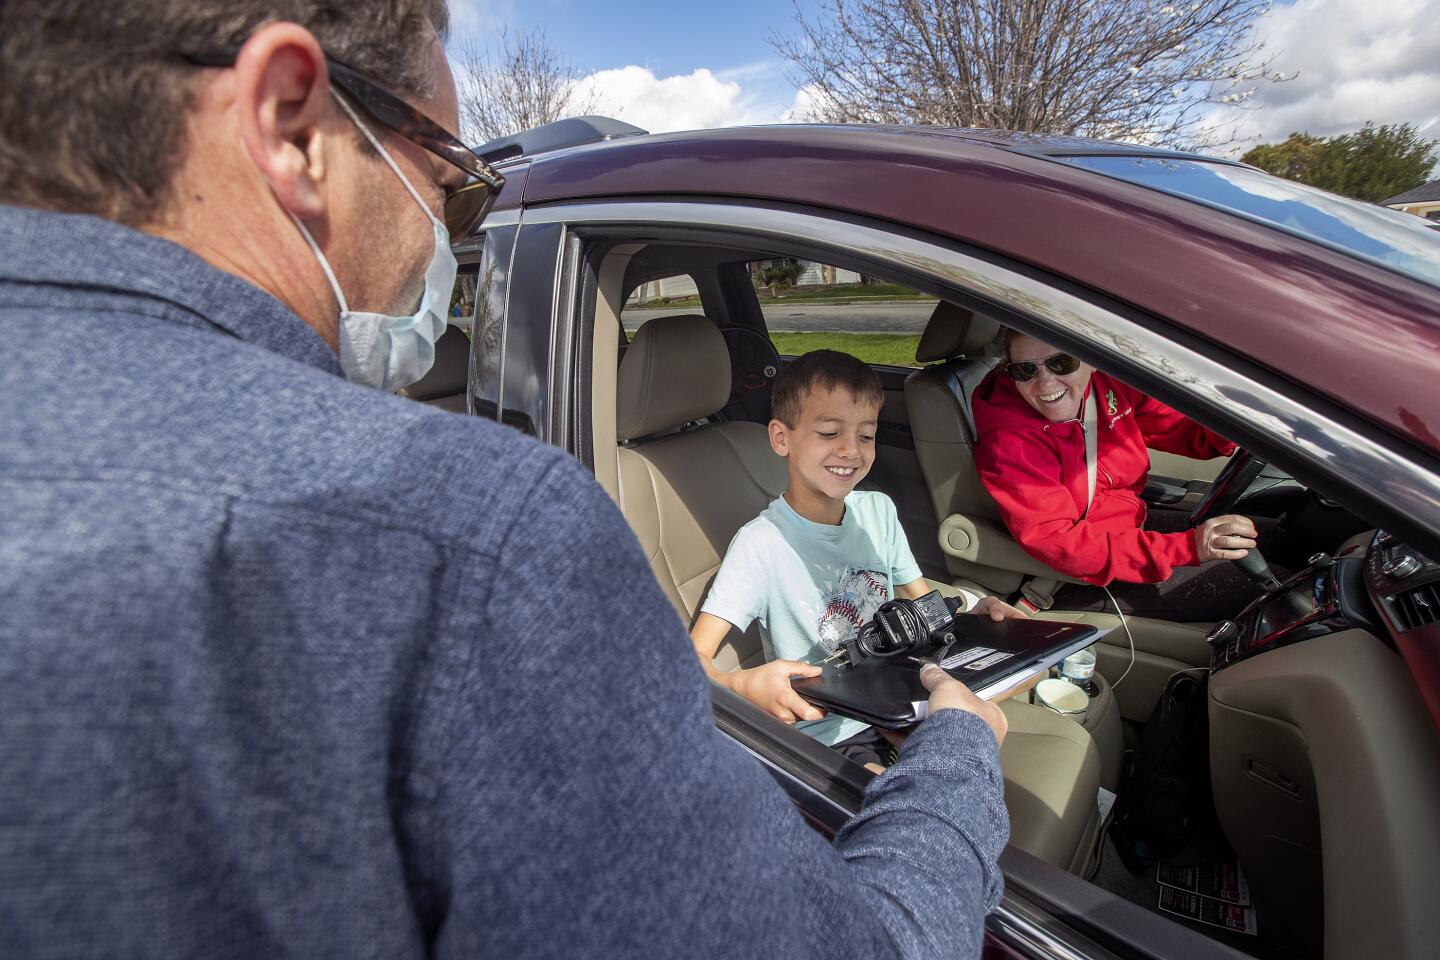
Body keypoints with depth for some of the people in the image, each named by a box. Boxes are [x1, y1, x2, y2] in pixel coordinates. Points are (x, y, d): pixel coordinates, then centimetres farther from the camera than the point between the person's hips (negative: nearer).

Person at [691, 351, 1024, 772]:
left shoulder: (879, 510, 2)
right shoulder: (761, 544, -19)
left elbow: (924, 602, 14)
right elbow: (692, 658, -23)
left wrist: (973, 612, -7)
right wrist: (744, 685, -44)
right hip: (827, 738, -7)